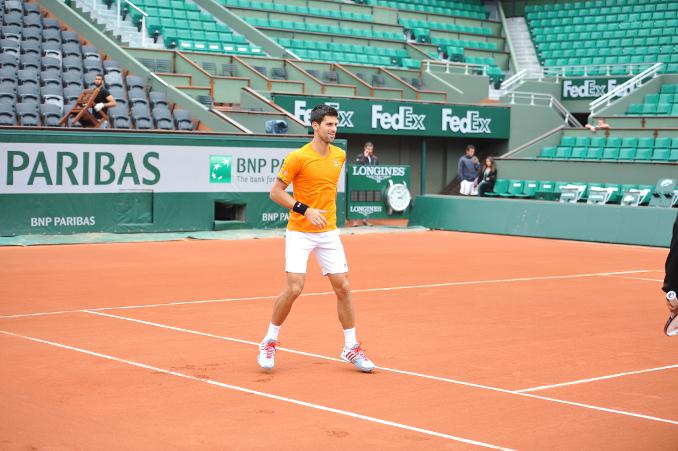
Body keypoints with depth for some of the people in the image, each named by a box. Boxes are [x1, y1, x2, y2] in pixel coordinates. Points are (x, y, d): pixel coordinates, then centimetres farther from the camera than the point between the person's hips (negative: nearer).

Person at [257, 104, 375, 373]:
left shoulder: (340, 156, 6)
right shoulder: (298, 157, -12)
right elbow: (276, 192, -10)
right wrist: (305, 210, -20)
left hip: (329, 233, 5)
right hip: (300, 233, -5)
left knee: (343, 287, 1)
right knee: (294, 288, -13)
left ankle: (351, 348, 14)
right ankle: (269, 342, 8)